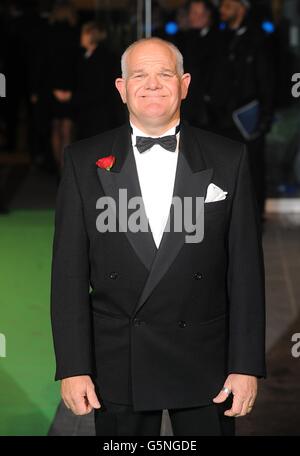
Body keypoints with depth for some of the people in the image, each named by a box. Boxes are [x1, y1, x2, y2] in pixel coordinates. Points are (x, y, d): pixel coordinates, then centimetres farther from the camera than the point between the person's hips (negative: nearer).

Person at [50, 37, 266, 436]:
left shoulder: (228, 159, 1)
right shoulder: (84, 161, 1)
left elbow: (245, 268, 0)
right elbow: (69, 271, -1)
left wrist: (247, 365, -4)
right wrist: (73, 367, -6)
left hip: (205, 366, 0)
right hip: (118, 367, 0)